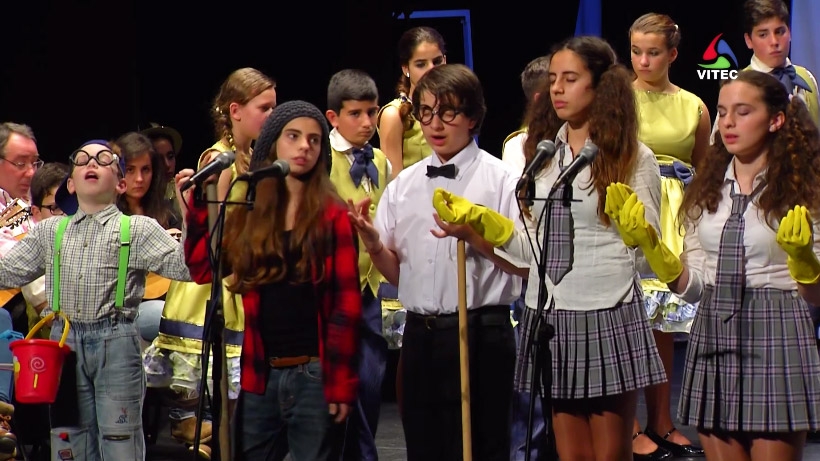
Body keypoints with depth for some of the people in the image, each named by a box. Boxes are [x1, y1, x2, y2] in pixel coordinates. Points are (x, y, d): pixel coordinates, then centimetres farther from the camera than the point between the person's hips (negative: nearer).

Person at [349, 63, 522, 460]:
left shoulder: (500, 180, -3)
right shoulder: (403, 185, 12)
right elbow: (395, 272, 13)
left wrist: (472, 234, -21)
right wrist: (373, 244, -6)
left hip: (480, 335, -5)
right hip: (421, 334, 5)